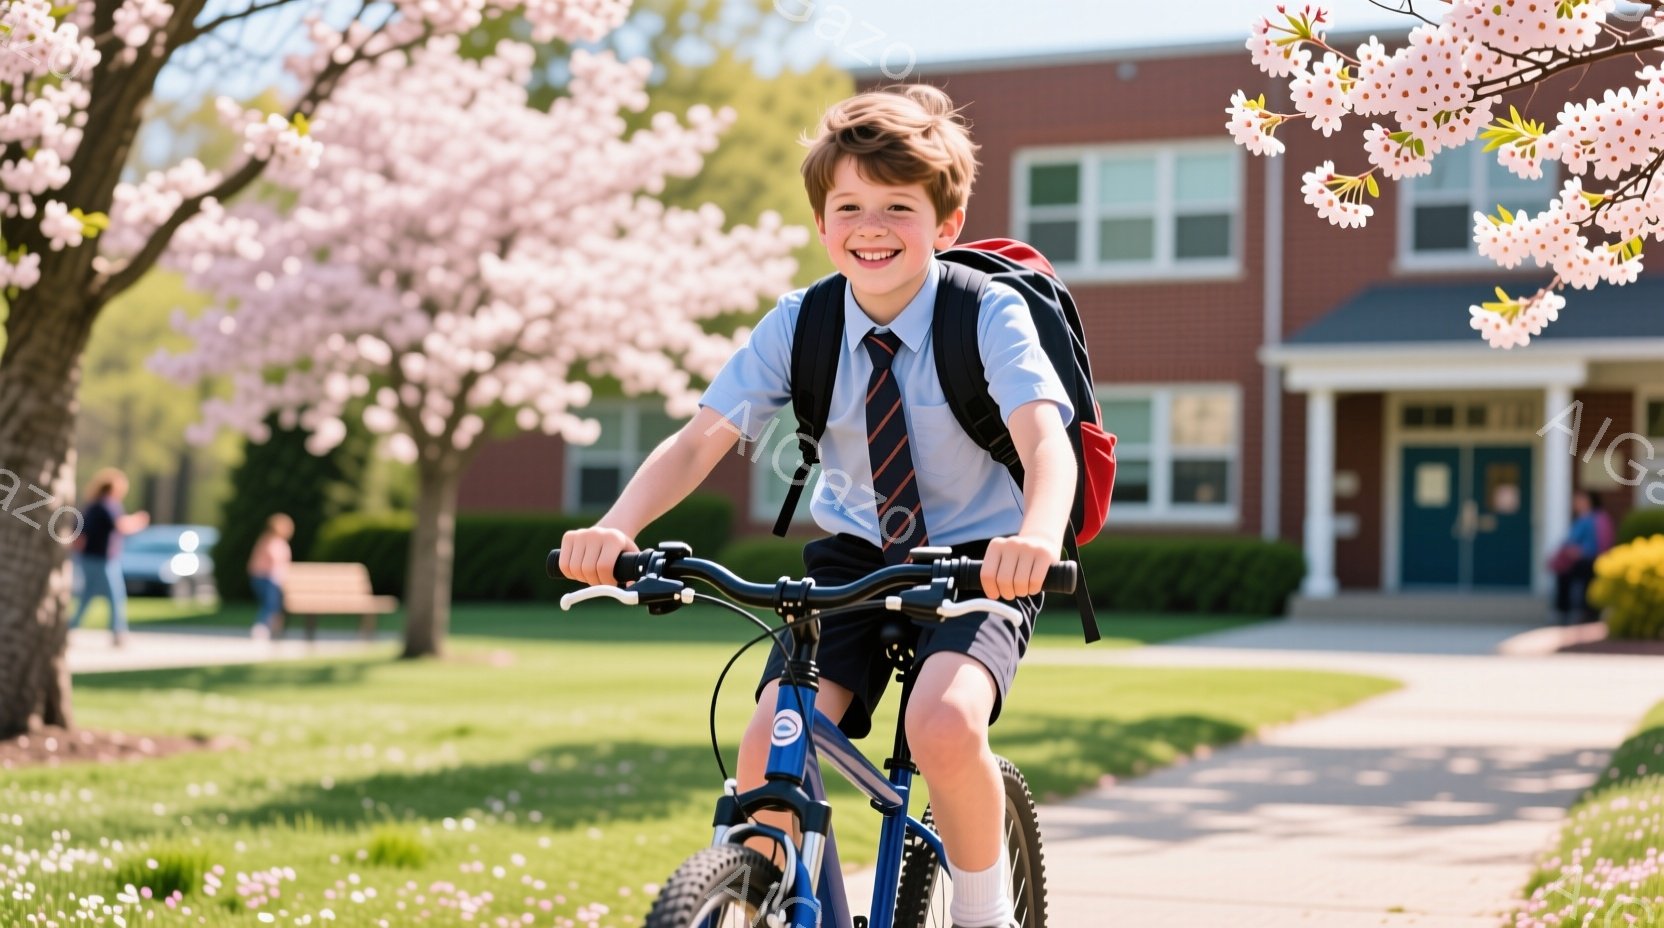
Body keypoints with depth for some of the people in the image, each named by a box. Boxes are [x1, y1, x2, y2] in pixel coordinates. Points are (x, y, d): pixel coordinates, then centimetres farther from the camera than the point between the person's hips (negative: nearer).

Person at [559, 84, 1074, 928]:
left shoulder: (989, 314, -17)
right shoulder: (798, 326, -8)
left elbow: (1046, 437, -32)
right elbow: (700, 440, -14)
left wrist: (1035, 537, -55)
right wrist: (615, 527, -34)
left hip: (977, 563, -3)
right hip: (853, 559, 3)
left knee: (943, 725, -31)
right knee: (768, 749, -18)